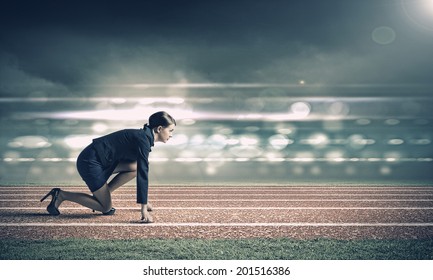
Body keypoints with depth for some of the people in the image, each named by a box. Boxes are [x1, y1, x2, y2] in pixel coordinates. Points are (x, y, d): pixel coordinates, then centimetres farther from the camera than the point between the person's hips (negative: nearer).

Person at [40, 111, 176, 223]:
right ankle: (61, 195, 4)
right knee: (106, 208, 1)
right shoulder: (143, 139, -18)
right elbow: (143, 174, -24)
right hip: (90, 162, -9)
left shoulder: (144, 137, 10)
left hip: (99, 160, 9)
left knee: (135, 167, 1)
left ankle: (102, 195, 8)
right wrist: (144, 209, -24)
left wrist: (145, 201, 25)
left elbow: (142, 170, 20)